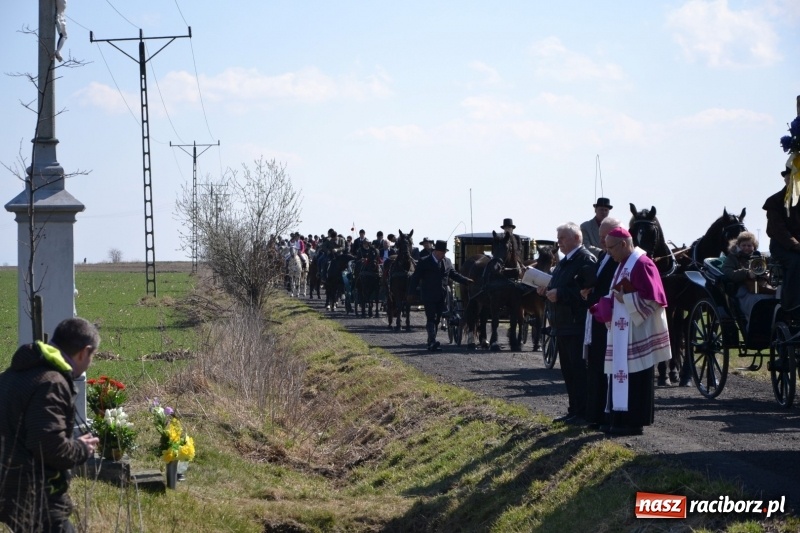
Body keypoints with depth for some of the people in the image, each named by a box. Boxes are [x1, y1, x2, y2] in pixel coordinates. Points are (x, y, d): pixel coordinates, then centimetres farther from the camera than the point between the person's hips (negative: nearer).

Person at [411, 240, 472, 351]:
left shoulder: (447, 262, 10)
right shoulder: (424, 263, -7)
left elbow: (454, 275, 18)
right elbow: (416, 278, -6)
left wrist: (469, 281, 8)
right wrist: (411, 293, -12)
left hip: (441, 297, 6)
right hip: (429, 296, -6)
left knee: (437, 320, 9)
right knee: (431, 319, -12)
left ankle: (431, 343, 17)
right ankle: (433, 342, -20)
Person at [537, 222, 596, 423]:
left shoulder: (586, 260, -14)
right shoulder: (564, 262, 18)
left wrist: (560, 294, -22)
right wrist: (547, 290, 5)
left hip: (578, 326, -10)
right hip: (563, 325, 10)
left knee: (579, 370, -7)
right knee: (568, 370, 13)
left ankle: (582, 412, -3)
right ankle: (574, 410, 19)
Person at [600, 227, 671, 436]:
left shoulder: (641, 264, -14)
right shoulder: (624, 264, 16)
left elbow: (650, 298, -19)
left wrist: (625, 298, -17)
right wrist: (612, 300, 6)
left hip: (637, 330, -10)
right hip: (623, 329, 10)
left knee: (635, 376, -6)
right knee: (623, 373, 10)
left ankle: (635, 421, -2)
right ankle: (622, 419, 13)